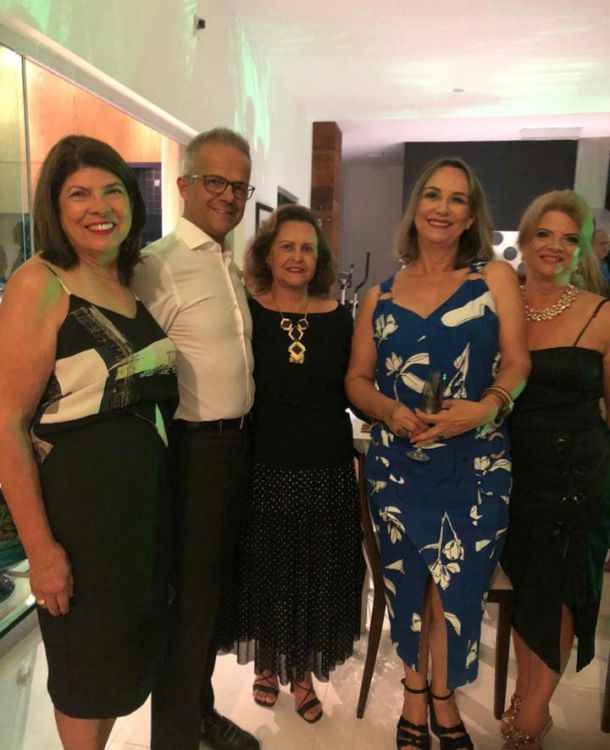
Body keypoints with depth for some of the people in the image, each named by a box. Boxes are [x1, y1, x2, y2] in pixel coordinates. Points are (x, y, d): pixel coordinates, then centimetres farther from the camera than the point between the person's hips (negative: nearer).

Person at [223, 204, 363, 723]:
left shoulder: (338, 317, 0)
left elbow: (352, 392, 7)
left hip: (327, 473, 2)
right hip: (264, 471, -1)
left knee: (318, 577, 13)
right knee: (264, 573, 14)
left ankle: (303, 672, 37)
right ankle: (267, 664, 41)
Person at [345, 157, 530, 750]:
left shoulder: (495, 278, 2)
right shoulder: (381, 295, 6)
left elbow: (516, 363, -2)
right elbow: (356, 378, 6)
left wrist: (486, 407, -21)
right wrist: (389, 410, -13)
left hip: (475, 462, -1)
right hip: (396, 462, 2)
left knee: (455, 580, 3)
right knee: (408, 582, 10)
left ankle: (436, 697, 33)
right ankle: (422, 697, 36)